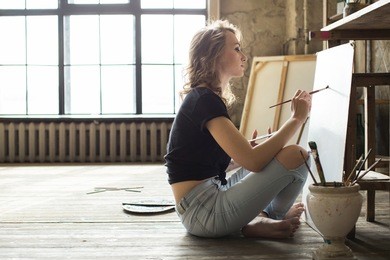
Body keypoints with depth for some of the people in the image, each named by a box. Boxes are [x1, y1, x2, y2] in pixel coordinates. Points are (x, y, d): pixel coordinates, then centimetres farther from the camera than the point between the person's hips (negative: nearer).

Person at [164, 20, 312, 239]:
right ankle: (268, 218, 9)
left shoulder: (204, 98, 15)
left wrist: (248, 149, 3)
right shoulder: (204, 100, -15)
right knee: (295, 156, -15)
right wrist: (297, 118, -14)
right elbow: (253, 161, -22)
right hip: (202, 212, -10)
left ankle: (256, 219, 4)